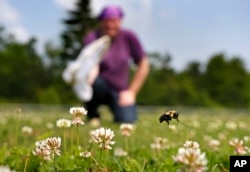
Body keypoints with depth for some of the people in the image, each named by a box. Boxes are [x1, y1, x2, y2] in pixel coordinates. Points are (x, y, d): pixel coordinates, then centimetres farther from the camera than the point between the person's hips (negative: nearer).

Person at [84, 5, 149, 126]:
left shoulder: (128, 37, -5)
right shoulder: (92, 37, -10)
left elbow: (143, 65, 1)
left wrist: (131, 92, -3)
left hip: (119, 91, 1)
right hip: (99, 88, -1)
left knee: (127, 120, -25)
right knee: (94, 81, -37)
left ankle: (120, 112, 14)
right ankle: (92, 114, -6)